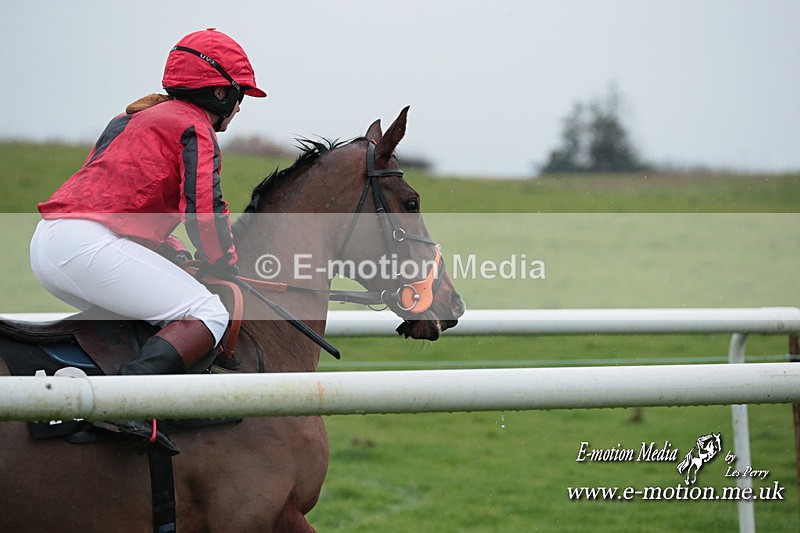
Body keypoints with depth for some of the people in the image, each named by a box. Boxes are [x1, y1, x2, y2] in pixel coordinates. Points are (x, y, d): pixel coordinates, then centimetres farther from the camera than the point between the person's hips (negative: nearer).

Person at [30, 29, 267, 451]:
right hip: (88, 242, -10)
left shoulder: (135, 119, 32)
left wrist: (178, 256, 21)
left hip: (44, 244, 10)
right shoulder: (194, 125, 3)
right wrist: (225, 269, 7)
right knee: (208, 316, -15)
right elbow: (203, 210, -8)